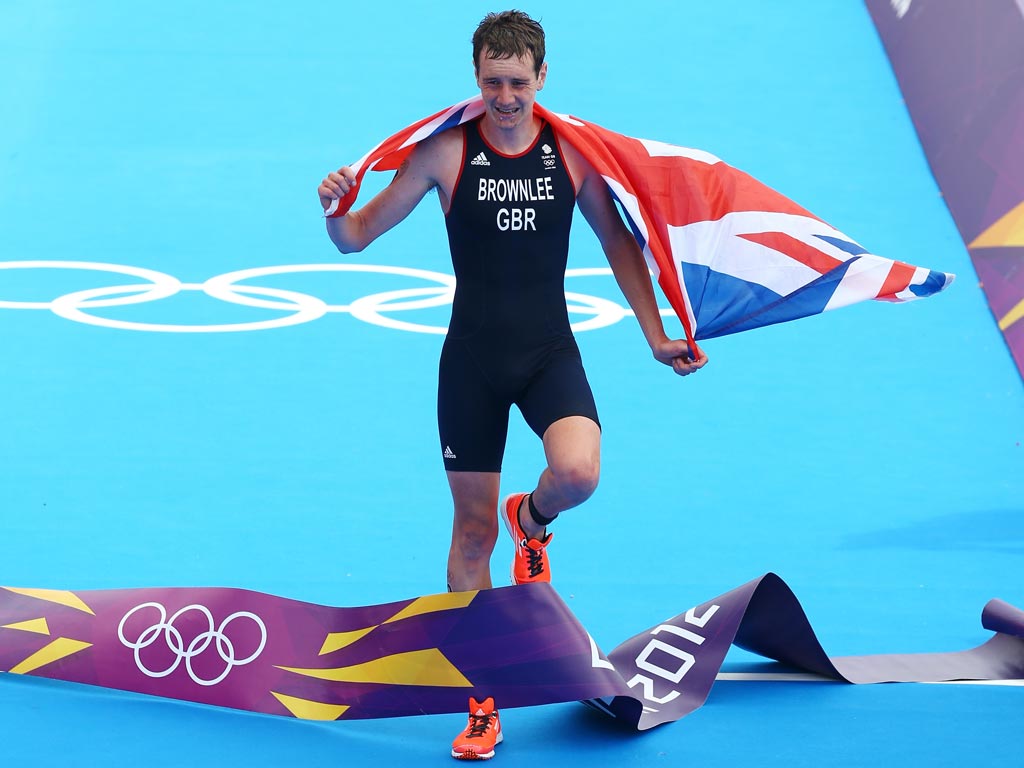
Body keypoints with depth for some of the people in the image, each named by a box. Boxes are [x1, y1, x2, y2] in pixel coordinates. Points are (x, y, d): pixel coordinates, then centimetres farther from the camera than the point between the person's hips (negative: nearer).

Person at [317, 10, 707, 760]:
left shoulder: (573, 149, -4)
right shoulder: (445, 151, -7)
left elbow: (618, 240, 9)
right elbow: (358, 238, -3)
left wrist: (656, 336, 6)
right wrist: (335, 210, -25)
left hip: (550, 351, 0)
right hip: (472, 356, 0)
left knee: (578, 472, -28)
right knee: (473, 531, 6)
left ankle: (532, 519, 12)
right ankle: (481, 702, 20)